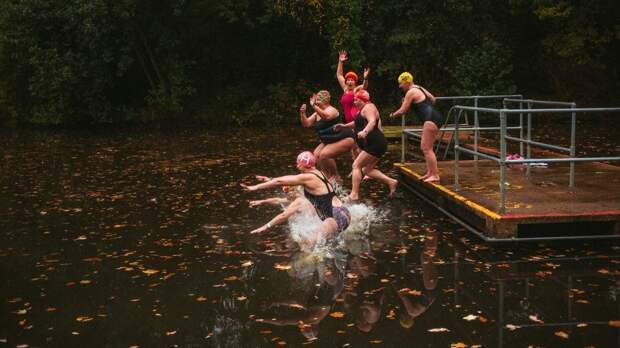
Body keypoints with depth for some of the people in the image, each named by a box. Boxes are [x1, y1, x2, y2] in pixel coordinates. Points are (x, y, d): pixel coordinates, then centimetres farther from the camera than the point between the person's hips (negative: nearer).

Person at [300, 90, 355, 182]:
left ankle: (336, 177, -5)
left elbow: (326, 117, -45)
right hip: (330, 141, 10)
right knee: (316, 155, -3)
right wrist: (302, 113, -17)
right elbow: (307, 124, 0)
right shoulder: (318, 113, 6)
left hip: (344, 139, -10)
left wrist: (314, 106, -50)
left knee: (324, 154, -24)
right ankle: (329, 175, 11)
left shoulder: (330, 110, -20)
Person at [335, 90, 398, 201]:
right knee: (367, 170, 13)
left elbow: (372, 121, -29)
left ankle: (354, 194, -15)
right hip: (376, 144, 11)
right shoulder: (363, 109, 22)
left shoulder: (368, 107, -10)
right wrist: (345, 125, 33)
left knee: (356, 165, -11)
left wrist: (365, 131, -46)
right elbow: (358, 123, 40)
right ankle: (391, 181, 11)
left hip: (375, 143, -11)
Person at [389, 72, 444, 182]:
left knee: (426, 148, -8)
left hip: (431, 119, -10)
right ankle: (429, 172, 17)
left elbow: (402, 111, -6)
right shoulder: (419, 88, 20)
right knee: (425, 147, 14)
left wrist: (393, 114, 13)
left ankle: (435, 175, -7)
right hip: (434, 118, 10)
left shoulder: (410, 92, -8)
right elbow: (433, 99, 29)